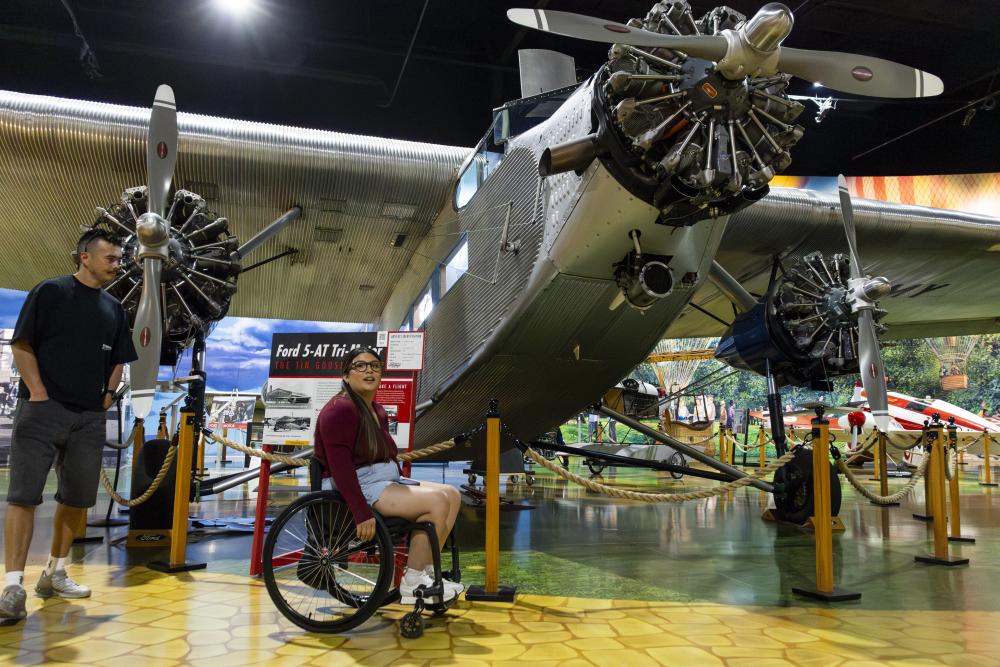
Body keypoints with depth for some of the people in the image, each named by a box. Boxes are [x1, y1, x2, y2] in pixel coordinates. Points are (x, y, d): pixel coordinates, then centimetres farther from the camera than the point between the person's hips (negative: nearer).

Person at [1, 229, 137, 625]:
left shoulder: (114, 309, 15)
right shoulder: (50, 291, -1)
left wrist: (108, 393, 6)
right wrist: (38, 392, -12)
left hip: (90, 416, 6)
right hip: (42, 409, -5)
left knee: (77, 498, 8)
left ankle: (54, 574, 22)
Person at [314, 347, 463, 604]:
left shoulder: (378, 411, 16)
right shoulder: (340, 409, -14)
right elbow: (340, 467, -23)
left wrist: (406, 491, 13)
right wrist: (362, 513, -28)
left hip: (385, 481, 10)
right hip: (357, 488, -10)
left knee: (452, 495, 1)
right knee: (437, 501, -22)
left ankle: (426, 571, 4)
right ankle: (412, 583, -12)